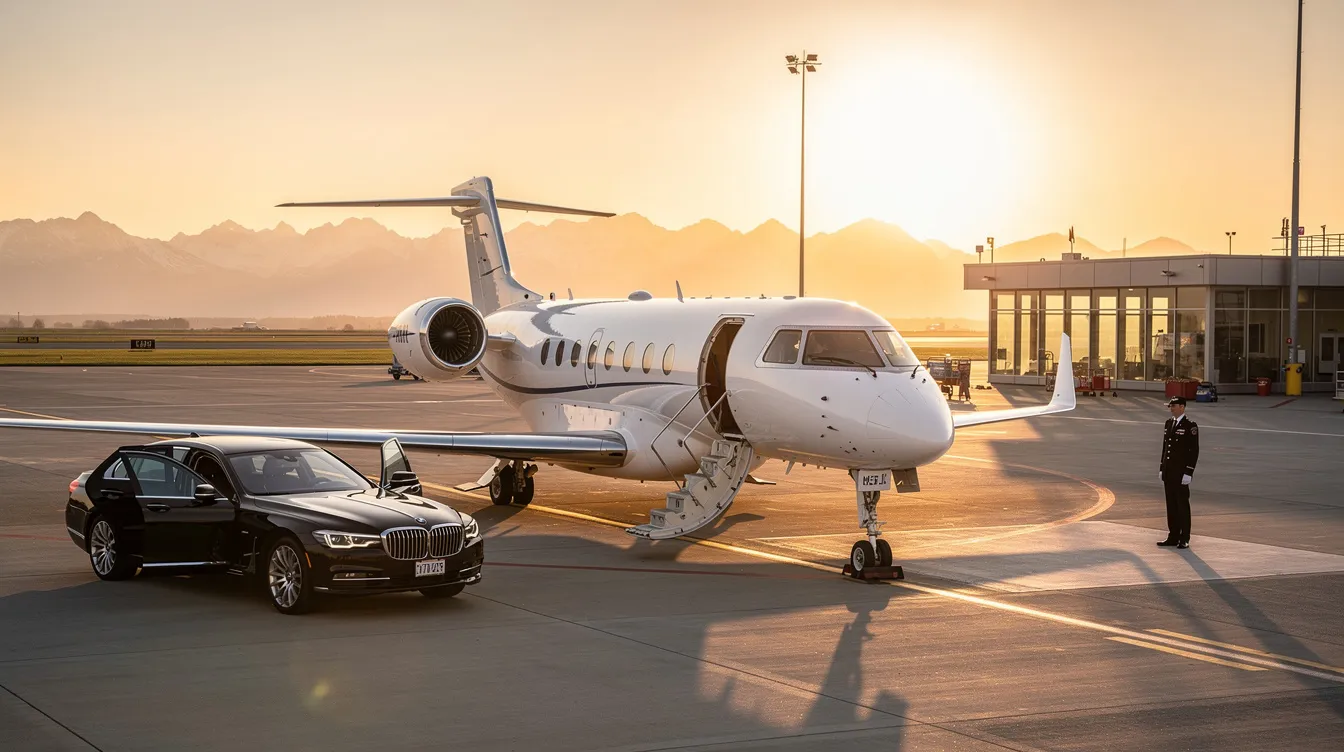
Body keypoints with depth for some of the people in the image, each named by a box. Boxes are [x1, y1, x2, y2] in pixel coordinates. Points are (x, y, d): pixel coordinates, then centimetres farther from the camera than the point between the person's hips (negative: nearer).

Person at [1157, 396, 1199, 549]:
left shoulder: (1190, 426, -9)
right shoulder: (1169, 423, 13)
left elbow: (1194, 451, -12)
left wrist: (1188, 473, -16)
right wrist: (1162, 469, 15)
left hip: (1181, 473, -7)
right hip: (1169, 473, 7)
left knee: (1182, 505, -1)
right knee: (1171, 505, 10)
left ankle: (1184, 539, 4)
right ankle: (1173, 537, 16)